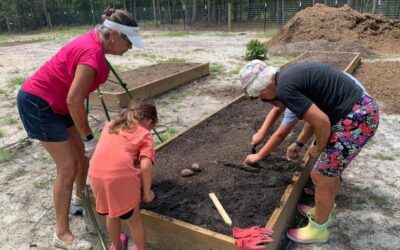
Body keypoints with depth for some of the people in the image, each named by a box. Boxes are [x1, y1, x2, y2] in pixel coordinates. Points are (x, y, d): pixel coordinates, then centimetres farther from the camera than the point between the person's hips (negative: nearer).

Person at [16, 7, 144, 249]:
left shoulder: (94, 41, 1)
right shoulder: (93, 54, -29)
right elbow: (74, 100, -27)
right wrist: (89, 136, -17)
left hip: (56, 102, 9)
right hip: (37, 103, -9)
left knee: (83, 152, 17)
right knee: (68, 166, -7)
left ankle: (80, 197, 42)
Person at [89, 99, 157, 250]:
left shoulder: (110, 125, 27)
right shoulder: (145, 134, 11)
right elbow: (145, 165, -3)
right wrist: (147, 191, 8)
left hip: (96, 174, 5)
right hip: (122, 175, -5)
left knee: (111, 212, 30)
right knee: (133, 217, 18)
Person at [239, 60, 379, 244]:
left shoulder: (284, 88, -19)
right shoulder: (289, 75, 11)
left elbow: (322, 122, -21)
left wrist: (318, 149, -2)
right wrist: (299, 143, 28)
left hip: (356, 118, -9)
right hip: (363, 108, 10)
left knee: (321, 177, 4)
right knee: (331, 170, 24)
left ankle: (318, 229, 25)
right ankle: (323, 212, 45)